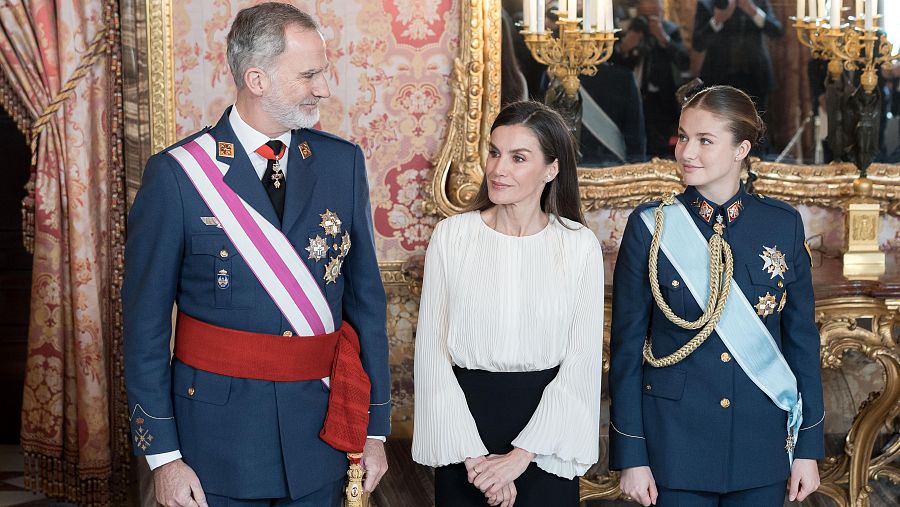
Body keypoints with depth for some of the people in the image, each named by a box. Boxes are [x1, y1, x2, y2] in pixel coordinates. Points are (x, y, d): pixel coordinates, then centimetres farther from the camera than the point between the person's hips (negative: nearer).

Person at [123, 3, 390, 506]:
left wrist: (375, 428, 6)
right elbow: (146, 323, -6)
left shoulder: (343, 162, 2)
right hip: (219, 434, -3)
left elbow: (367, 298, 6)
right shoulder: (176, 173, -9)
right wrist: (163, 455, -8)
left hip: (321, 431, 3)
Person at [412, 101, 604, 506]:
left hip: (547, 425, 0)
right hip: (464, 417, 0)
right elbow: (432, 354, -3)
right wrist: (472, 454, -10)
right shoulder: (451, 236, -3)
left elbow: (582, 362, -6)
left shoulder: (580, 246, -4)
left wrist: (520, 457, -12)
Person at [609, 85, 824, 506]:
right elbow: (627, 346, -3)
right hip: (676, 441, -1)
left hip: (761, 444, 2)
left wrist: (808, 448, 3)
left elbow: (802, 339, 5)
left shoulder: (783, 225, 0)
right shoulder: (650, 226, -5)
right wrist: (631, 455, -6)